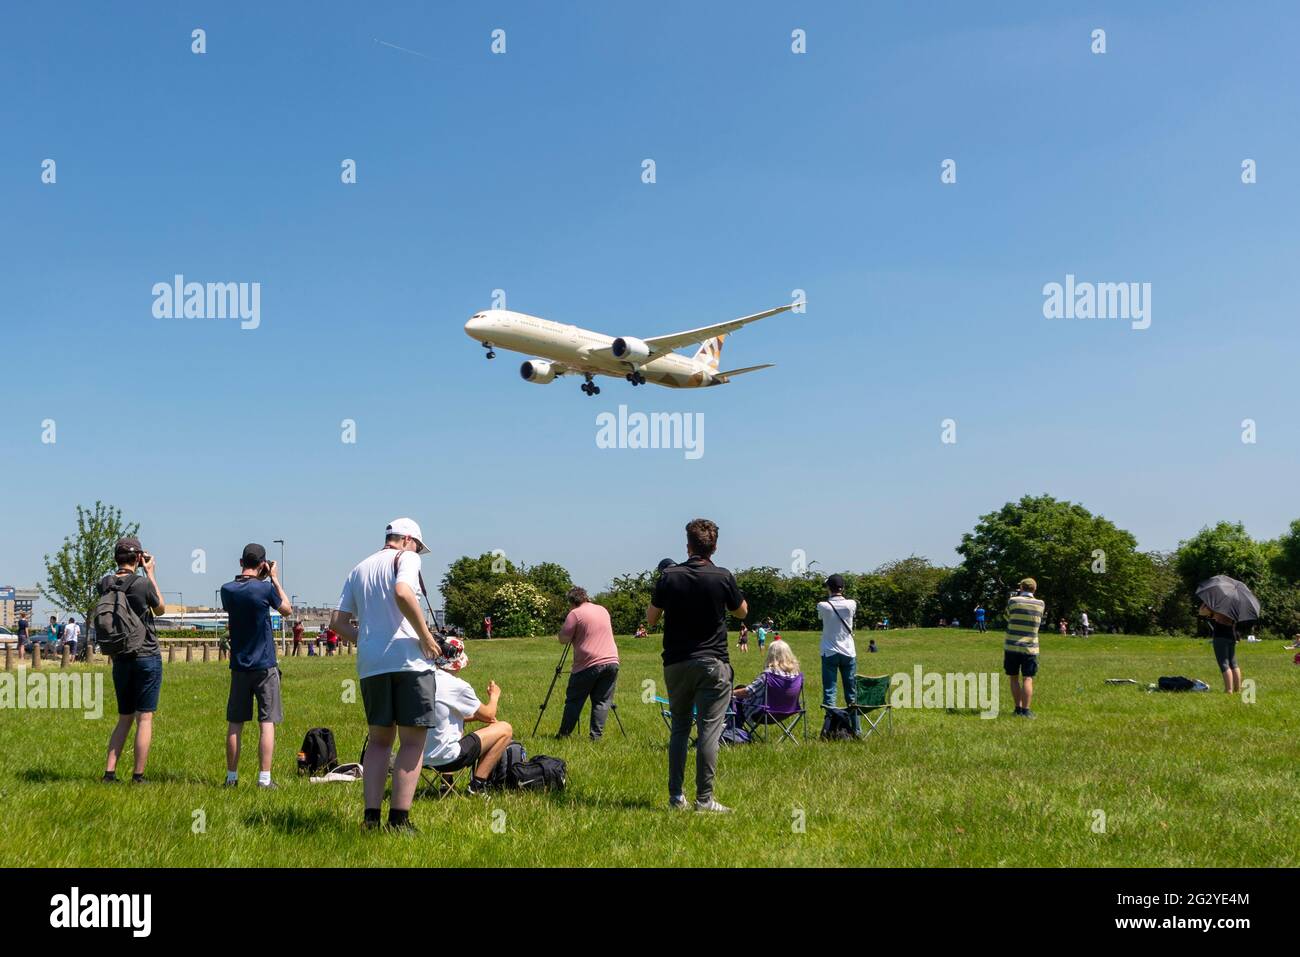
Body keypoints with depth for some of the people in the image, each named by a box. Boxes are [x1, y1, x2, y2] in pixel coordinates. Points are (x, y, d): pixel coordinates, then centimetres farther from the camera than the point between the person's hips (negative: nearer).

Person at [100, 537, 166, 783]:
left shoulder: (104, 584, -2)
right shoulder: (143, 584, -14)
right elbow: (161, 610, 5)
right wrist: (150, 573, 7)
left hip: (120, 659, 5)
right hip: (147, 657, -5)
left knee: (124, 718, 15)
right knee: (144, 718, 0)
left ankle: (109, 772, 7)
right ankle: (138, 777, 0)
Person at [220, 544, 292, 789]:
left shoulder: (227, 590, -1)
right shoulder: (265, 588, -12)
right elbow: (287, 609, 4)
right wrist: (275, 579, 9)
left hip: (239, 666, 4)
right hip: (264, 666, -4)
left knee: (235, 724, 10)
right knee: (267, 723, -1)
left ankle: (231, 777, 16)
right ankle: (264, 779, -3)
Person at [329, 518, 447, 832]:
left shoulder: (359, 568, 20)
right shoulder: (406, 558, 1)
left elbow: (337, 621, 14)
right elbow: (402, 594, -20)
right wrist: (426, 637, -12)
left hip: (369, 664, 6)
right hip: (408, 658, -6)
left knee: (379, 739, 14)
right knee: (412, 741, -2)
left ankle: (371, 816, 7)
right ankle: (399, 818, -7)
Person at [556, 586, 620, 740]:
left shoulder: (575, 614, -5)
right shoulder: (603, 610, 17)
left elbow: (563, 639, -5)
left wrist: (564, 624, 11)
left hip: (588, 665, -5)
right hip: (612, 662, 5)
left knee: (574, 701, 5)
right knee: (602, 702, 6)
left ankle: (563, 735, 9)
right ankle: (596, 736, 0)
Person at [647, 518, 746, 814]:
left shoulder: (669, 576, -3)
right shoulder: (723, 577, -7)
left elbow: (651, 618, 5)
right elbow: (742, 611, 9)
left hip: (675, 664, 3)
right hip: (712, 663, -3)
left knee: (679, 728, 13)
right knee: (709, 729, -2)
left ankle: (676, 797, 13)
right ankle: (704, 798, -4)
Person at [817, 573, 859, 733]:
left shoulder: (822, 606, -9)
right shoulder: (851, 604, -5)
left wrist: (829, 596, 10)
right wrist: (840, 595, 19)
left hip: (829, 653, -2)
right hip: (848, 653, 2)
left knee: (829, 692, -2)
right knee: (851, 693, 10)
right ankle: (855, 729, 13)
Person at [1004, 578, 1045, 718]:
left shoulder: (1013, 601, -6)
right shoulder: (1040, 604, 1)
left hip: (1012, 647, -1)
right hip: (1030, 648, 1)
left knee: (1014, 678, 11)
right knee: (1027, 679, 0)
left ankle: (1018, 708, 14)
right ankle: (1025, 710, -8)